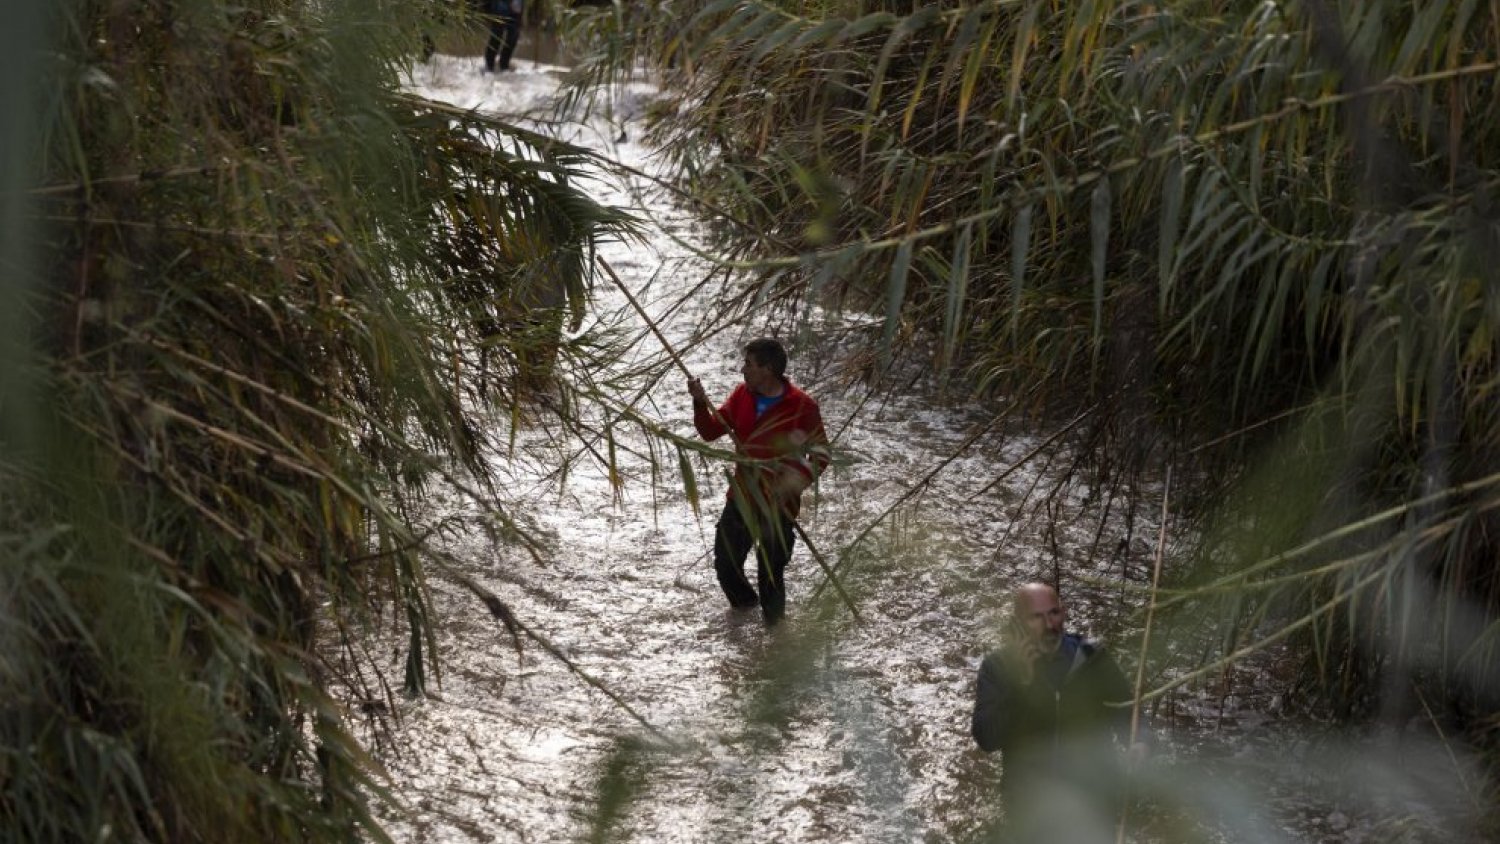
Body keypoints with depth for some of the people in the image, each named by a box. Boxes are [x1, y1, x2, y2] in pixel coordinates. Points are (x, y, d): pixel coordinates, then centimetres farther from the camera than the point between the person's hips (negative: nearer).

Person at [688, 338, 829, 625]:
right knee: (725, 564, 15)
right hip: (741, 499, 6)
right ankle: (745, 606, 44)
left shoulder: (802, 406, -16)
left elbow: (820, 454, -10)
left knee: (770, 575, 0)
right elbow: (711, 432, 3)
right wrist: (700, 402, -15)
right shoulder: (742, 396, 0)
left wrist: (796, 481, -26)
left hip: (778, 505, -6)